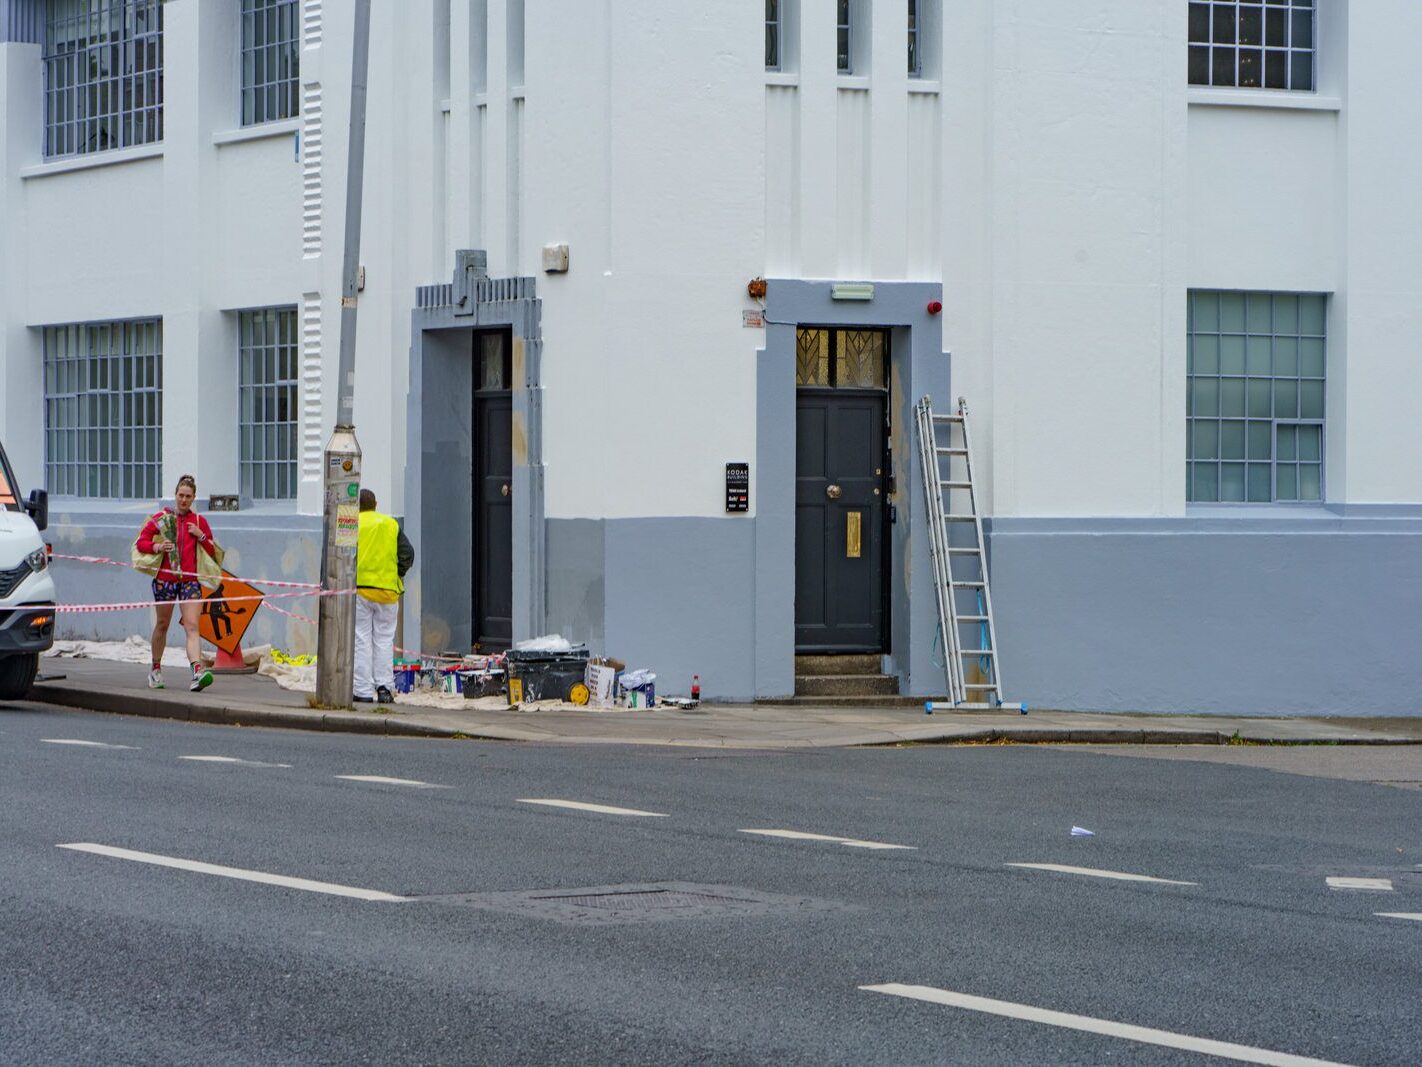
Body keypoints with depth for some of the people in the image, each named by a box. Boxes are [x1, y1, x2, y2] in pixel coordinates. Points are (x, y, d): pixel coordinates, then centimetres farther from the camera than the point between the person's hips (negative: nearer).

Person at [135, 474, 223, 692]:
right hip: (165, 578, 0)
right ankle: (156, 669, 29)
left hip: (190, 580, 0)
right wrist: (157, 547, -15)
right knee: (162, 625, 11)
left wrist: (201, 536, -7)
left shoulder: (199, 521, 9)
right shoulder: (161, 518, 5)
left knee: (192, 626, -14)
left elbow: (213, 552, 11)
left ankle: (197, 672, -27)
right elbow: (140, 542, 4)